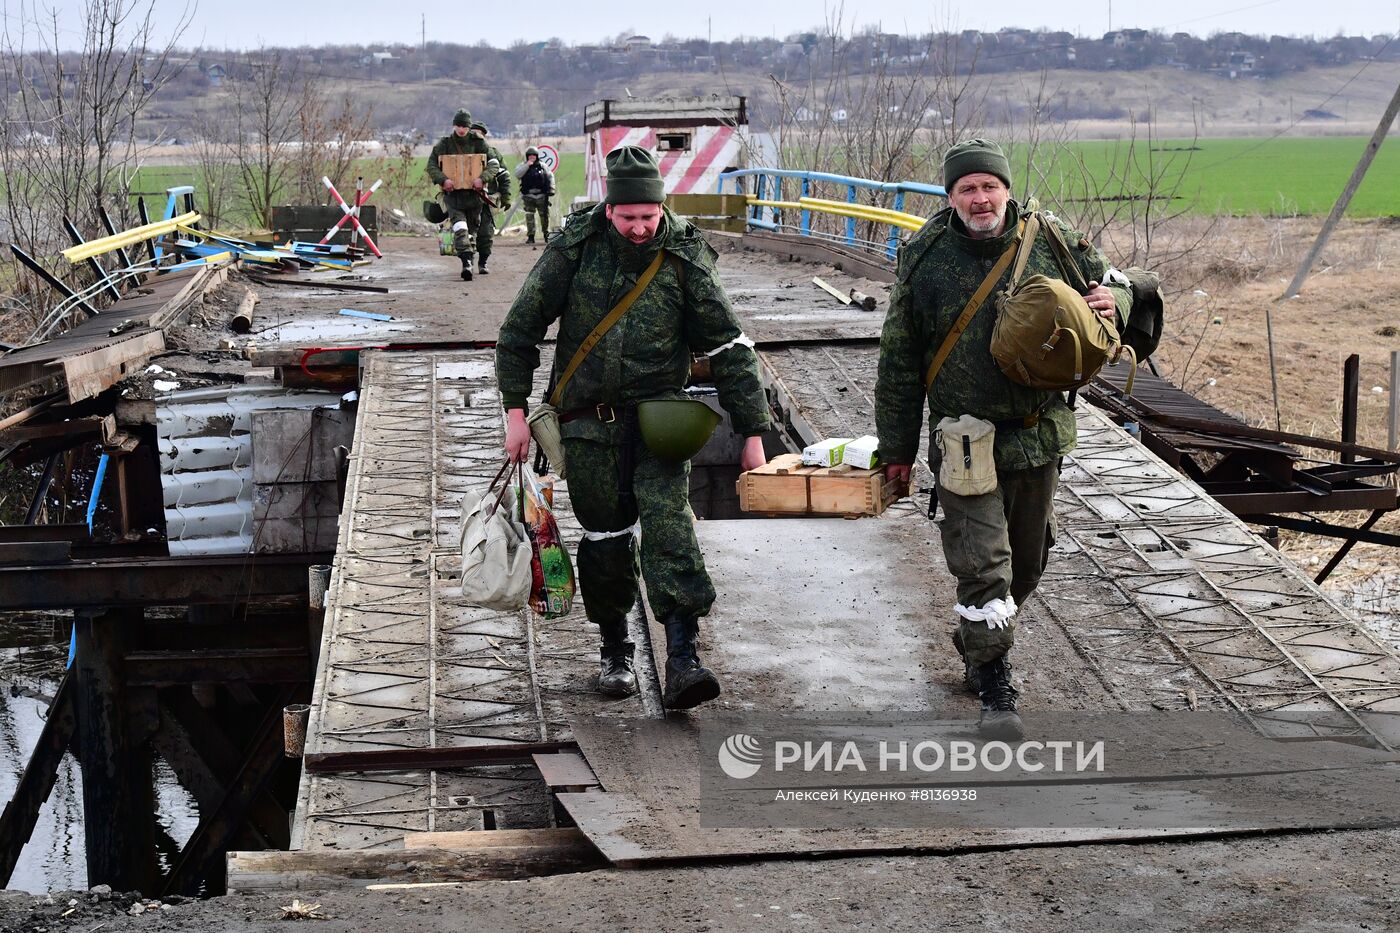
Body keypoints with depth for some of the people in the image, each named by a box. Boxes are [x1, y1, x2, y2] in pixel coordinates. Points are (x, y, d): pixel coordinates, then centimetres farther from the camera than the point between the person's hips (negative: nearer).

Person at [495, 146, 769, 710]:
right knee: (605, 536, 5)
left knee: (667, 516, -21)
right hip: (588, 419, 1)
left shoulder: (684, 260, -6)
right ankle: (615, 651, 27)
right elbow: (520, 329, 3)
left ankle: (681, 658, -27)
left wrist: (752, 433, 0)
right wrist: (516, 411, 0)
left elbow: (730, 349, 0)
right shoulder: (573, 249, -6)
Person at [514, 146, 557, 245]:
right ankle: (530, 236, -1)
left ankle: (546, 234, 19)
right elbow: (517, 174, -13)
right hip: (528, 196, -1)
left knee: (544, 215, 5)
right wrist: (527, 165, -16)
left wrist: (551, 189, 2)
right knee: (529, 216, -5)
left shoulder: (543, 166, 8)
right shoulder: (523, 166, 5)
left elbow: (550, 177, 13)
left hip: (541, 195, 1)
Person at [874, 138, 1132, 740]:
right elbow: (899, 363, 1)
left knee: (1027, 560, 17)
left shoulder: (1052, 243, -1)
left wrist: (1114, 303, -11)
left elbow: (1115, 283, 15)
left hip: (1038, 436, 3)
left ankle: (976, 641, 43)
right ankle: (994, 690, 5)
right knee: (983, 564, -9)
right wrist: (897, 448, 3)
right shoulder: (923, 260, -5)